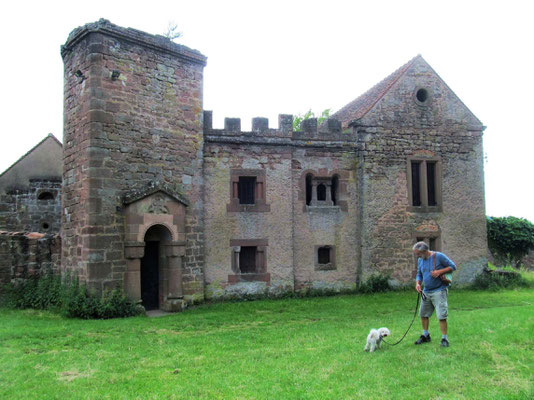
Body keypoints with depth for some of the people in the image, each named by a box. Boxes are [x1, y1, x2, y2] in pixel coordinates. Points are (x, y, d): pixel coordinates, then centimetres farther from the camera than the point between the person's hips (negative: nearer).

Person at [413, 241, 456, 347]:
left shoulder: (439, 256, -12)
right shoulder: (420, 260, 7)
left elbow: (453, 266, -6)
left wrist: (439, 272, -19)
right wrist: (418, 283, -2)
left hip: (439, 291, -7)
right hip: (426, 292, 7)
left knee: (441, 316, -9)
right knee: (423, 314, 12)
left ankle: (444, 338, 3)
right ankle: (425, 336, 27)